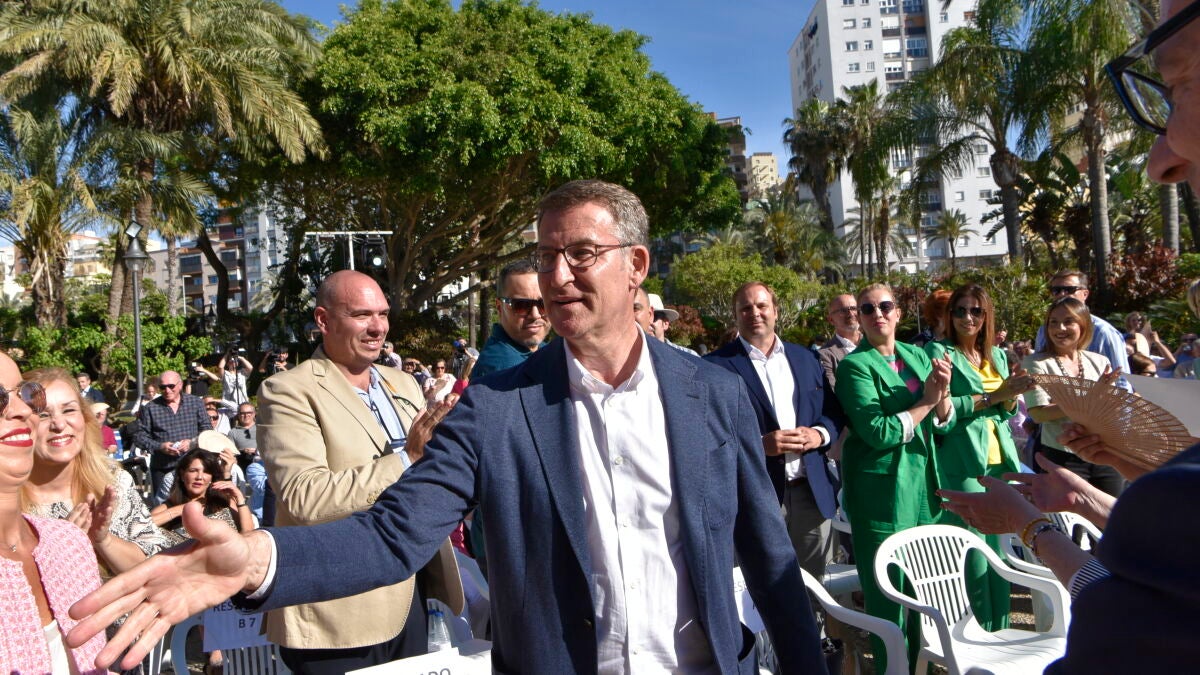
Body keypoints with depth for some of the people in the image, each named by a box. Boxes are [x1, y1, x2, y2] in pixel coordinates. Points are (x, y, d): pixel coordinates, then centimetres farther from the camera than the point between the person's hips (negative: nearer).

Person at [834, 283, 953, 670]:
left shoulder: (917, 356, 10)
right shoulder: (855, 366, -10)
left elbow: (942, 423, 10)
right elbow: (877, 432, -19)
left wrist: (943, 394, -10)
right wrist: (925, 402, -12)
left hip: (922, 485, 6)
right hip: (882, 490, -6)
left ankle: (918, 661, 32)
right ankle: (891, 667, 19)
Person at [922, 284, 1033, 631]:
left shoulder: (997, 355, 16)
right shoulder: (939, 352, -3)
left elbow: (1009, 410, 19)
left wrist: (1011, 395, -2)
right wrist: (991, 397, -13)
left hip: (999, 460, 6)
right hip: (963, 462, -6)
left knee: (998, 549, 10)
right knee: (974, 552, -4)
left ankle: (1000, 631, 22)